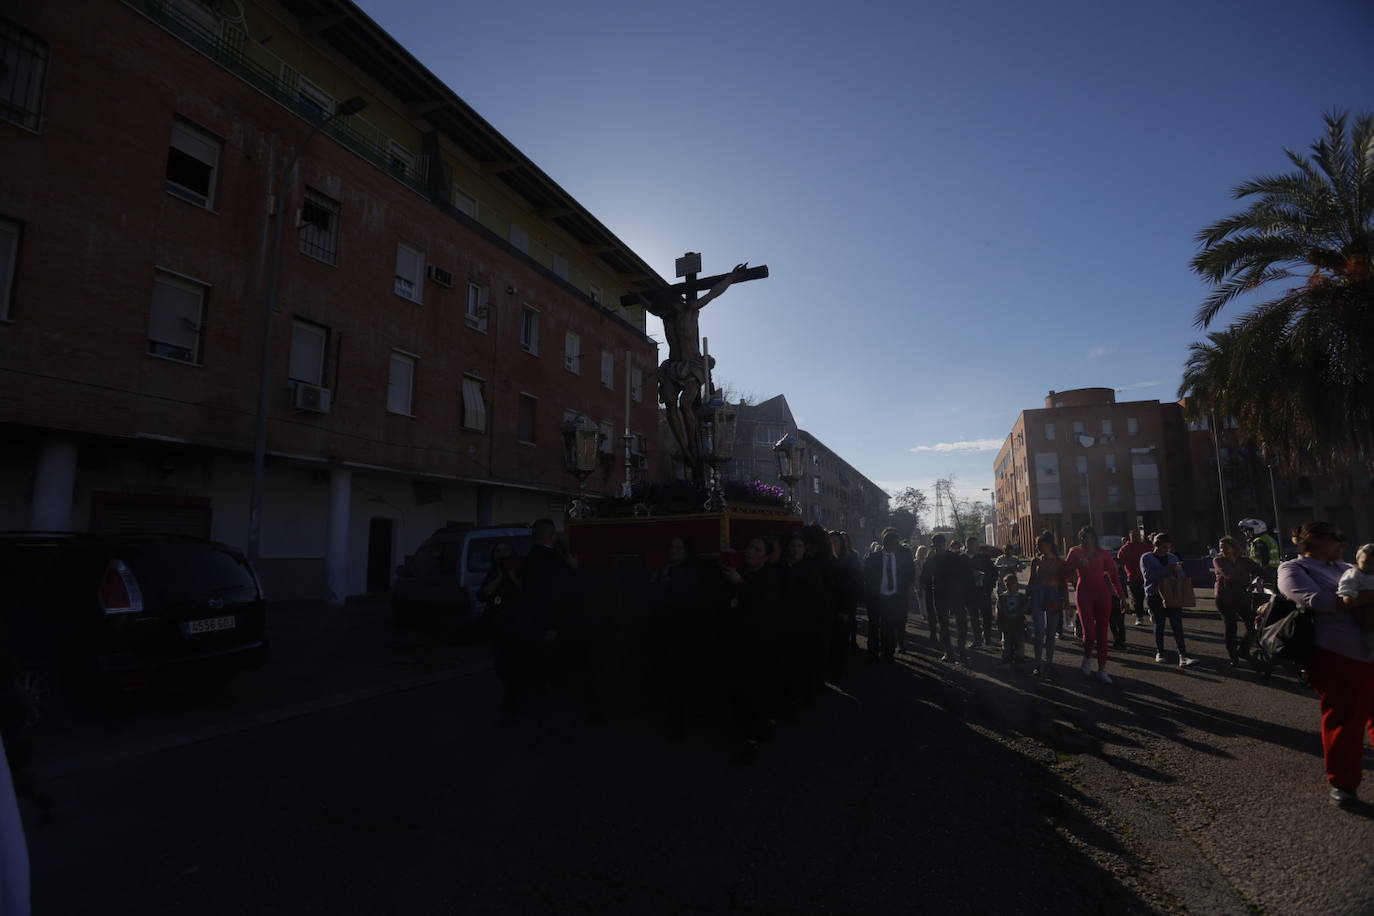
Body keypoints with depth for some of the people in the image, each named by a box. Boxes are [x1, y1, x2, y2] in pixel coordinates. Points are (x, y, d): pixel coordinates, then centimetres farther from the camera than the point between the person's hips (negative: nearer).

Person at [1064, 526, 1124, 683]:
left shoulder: (1103, 553, 5)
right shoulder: (1075, 552, 2)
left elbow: (1113, 574, 5)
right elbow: (1067, 572, -1)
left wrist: (1121, 595, 2)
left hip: (1102, 594, 2)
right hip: (1084, 594, -2)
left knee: (1102, 633, 4)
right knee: (1089, 632, -9)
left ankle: (1102, 669, 12)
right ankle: (1087, 658, 21)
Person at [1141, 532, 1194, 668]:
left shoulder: (1173, 558, 13)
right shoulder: (1146, 558, -1)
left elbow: (1181, 577, 15)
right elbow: (1148, 575, -16)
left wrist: (1177, 570, -8)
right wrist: (1168, 569, -20)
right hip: (1155, 596, -3)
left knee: (1177, 626, -6)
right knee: (1159, 625, 6)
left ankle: (1183, 656, -11)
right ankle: (1159, 653, 19)